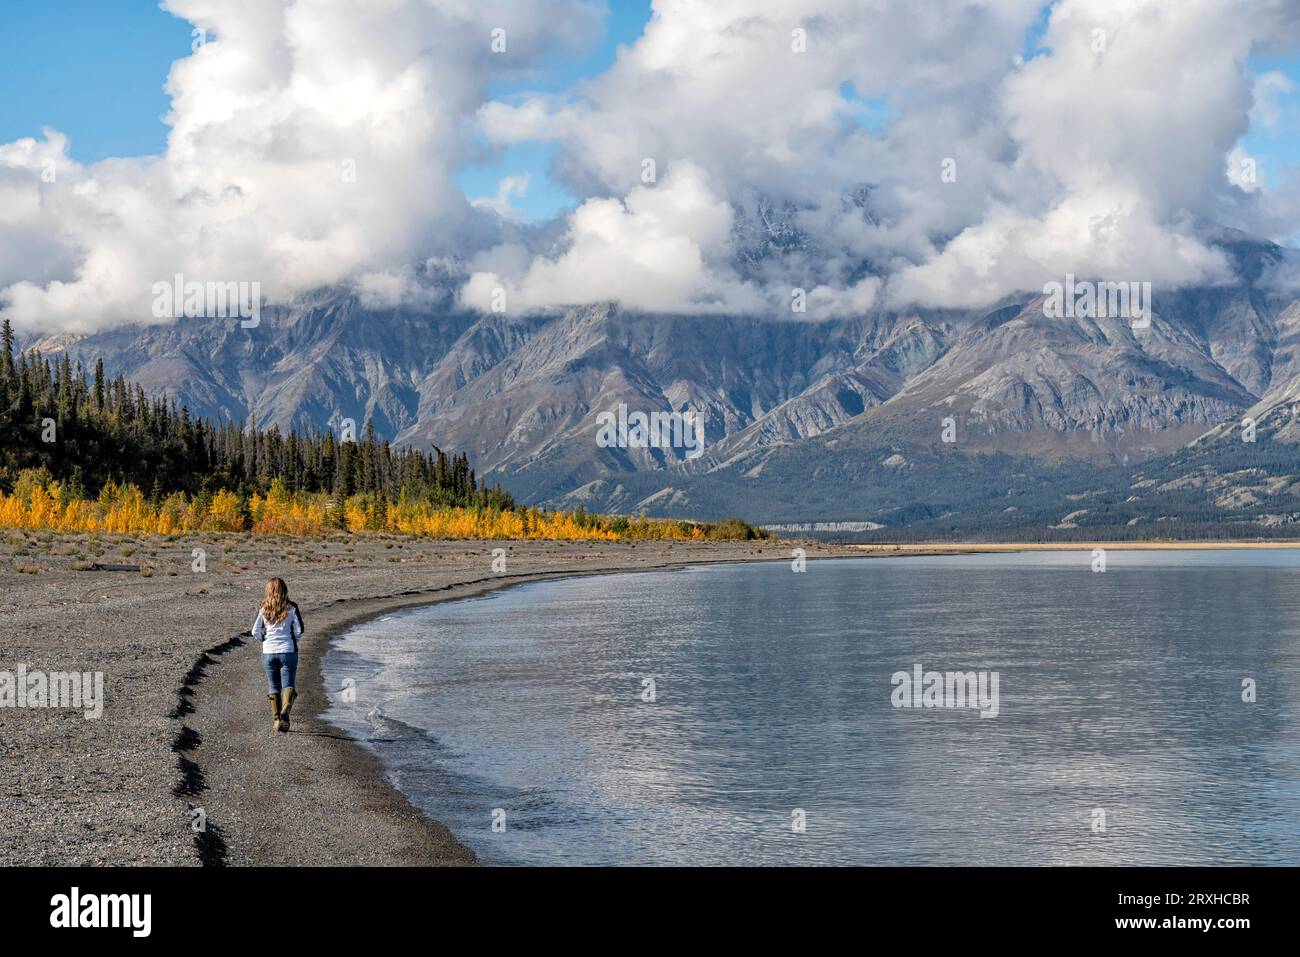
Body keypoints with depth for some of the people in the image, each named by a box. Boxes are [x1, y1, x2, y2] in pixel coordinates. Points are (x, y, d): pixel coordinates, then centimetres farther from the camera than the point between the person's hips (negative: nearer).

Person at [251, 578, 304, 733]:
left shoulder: (264, 609, 0)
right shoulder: (291, 608, -4)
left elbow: (255, 632, 0)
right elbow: (299, 630, -3)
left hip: (268, 652, 2)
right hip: (288, 651, -2)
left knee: (273, 686, 12)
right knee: (288, 684, 1)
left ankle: (276, 718, 11)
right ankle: (285, 710, -25)